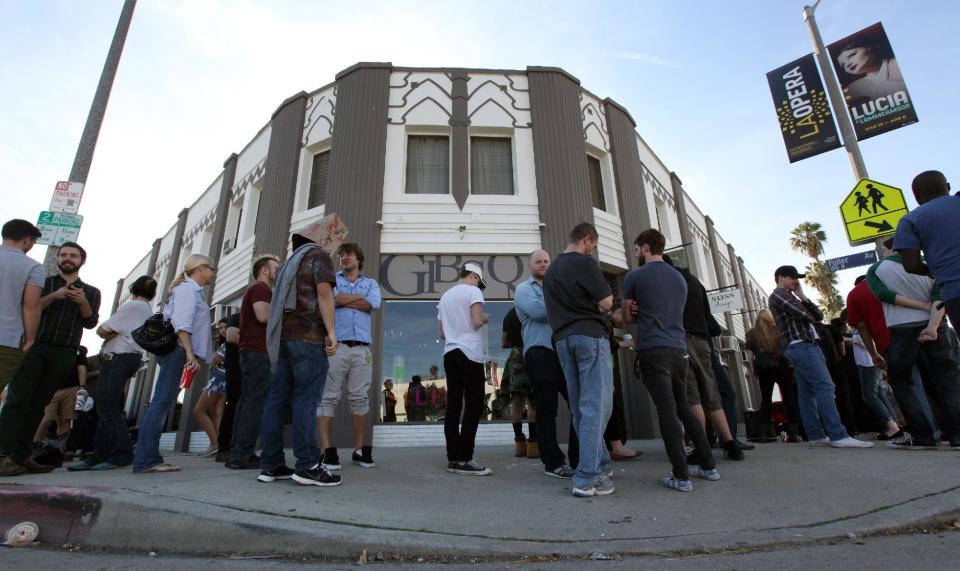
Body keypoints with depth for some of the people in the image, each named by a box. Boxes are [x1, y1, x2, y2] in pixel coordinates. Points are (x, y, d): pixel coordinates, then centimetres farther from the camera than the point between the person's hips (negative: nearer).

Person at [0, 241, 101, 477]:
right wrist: (54, 296, -13)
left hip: (64, 354, 1)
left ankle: (21, 457, 5)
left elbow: (90, 323, 5)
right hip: (34, 346, -1)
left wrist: (83, 303, -13)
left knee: (37, 405, 3)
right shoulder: (43, 282, 15)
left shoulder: (91, 292, 16)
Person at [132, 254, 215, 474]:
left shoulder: (191, 290, 25)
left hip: (176, 352, 10)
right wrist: (189, 353, -23)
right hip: (179, 350, -10)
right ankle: (146, 459, -11)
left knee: (162, 404, 7)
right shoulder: (188, 288, -3)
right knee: (161, 403, -11)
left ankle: (149, 459, 10)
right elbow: (182, 323, -16)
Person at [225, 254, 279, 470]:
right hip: (259, 352, -10)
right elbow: (263, 315, -21)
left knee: (247, 401, 8)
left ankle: (237, 453, 11)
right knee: (256, 403, -11)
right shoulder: (261, 288, -6)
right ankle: (243, 455, -10)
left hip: (249, 352, 10)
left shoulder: (254, 289, 27)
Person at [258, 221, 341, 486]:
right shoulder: (319, 256, 2)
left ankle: (271, 465, 9)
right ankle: (307, 466, -9)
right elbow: (324, 292, -13)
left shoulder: (290, 261, 26)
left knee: (277, 400, 5)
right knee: (306, 400, -10)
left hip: (284, 336, 8)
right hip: (308, 336, -8)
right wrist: (331, 332, -15)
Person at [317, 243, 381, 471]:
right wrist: (360, 298, -1)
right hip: (334, 346, -1)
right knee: (328, 398, -3)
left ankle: (360, 450, 11)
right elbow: (331, 298, -6)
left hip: (362, 348, 2)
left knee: (360, 398, 3)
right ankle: (327, 451, 1)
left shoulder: (371, 283, 19)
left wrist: (343, 299, 0)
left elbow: (373, 304, -2)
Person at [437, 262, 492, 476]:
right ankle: (464, 459, -5)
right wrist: (485, 318, 8)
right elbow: (477, 322, -13)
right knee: (474, 405, -4)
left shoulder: (445, 295, 19)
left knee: (453, 405, 6)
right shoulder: (473, 291, -1)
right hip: (469, 353, -7)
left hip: (449, 353, 7)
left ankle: (453, 459, 9)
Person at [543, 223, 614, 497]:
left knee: (580, 408, 11)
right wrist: (604, 289, 14)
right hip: (590, 336, -8)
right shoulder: (584, 263, -7)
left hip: (563, 339, 8)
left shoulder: (550, 270, 18)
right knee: (596, 406, -5)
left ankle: (600, 466, 21)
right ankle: (587, 478, -6)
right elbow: (606, 303, -7)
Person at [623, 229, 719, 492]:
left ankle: (681, 476, -3)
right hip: (679, 348, 6)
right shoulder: (680, 278, 17)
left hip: (653, 350, -6)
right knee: (684, 407, 17)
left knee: (666, 410, -5)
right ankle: (708, 465, 23)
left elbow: (628, 317, 5)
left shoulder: (635, 276, -2)